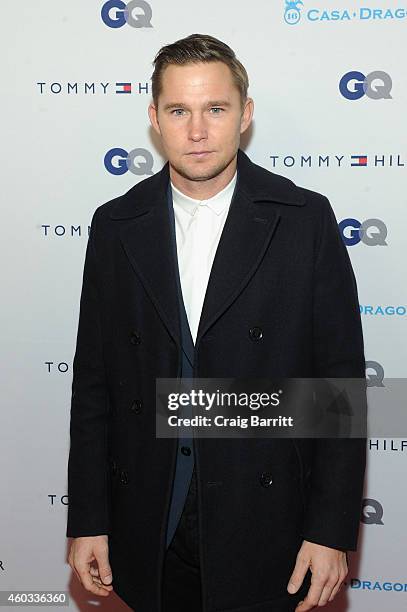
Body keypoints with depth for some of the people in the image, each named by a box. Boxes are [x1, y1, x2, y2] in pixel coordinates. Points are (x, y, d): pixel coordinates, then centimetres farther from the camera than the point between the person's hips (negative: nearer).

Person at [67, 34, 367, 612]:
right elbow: (93, 381, 3)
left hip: (264, 533, -2)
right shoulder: (116, 225, 1)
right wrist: (87, 520, 2)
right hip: (149, 531, 2)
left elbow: (341, 382, -6)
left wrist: (332, 530, -9)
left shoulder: (306, 219, -6)